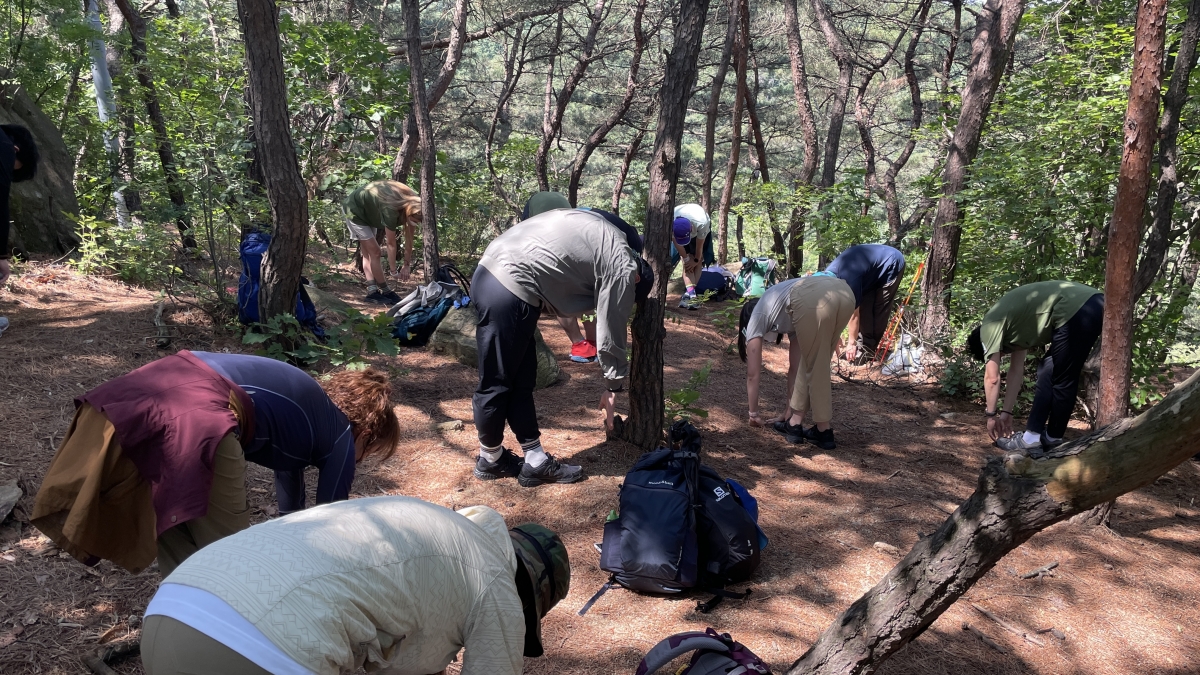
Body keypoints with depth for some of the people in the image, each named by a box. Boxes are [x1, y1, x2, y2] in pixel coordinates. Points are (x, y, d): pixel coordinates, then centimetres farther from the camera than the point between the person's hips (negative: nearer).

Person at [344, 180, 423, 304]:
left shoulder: (410, 203, -18)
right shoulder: (391, 210, -40)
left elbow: (409, 239, -12)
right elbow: (391, 244, -31)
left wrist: (408, 265, -9)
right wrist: (394, 271, -24)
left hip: (369, 212, 8)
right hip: (355, 211, -8)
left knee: (368, 253, 7)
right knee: (375, 252, -9)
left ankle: (372, 291, 8)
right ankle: (385, 292, -1)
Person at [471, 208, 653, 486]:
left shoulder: (601, 235, 24)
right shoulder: (622, 268, -2)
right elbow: (611, 334, 1)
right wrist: (613, 387, 12)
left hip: (491, 272, 10)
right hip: (511, 289, -10)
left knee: (521, 381, 13)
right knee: (497, 384, 7)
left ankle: (536, 461, 20)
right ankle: (490, 459, 24)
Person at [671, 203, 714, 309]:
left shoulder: (701, 223, -45)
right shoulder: (670, 224, -41)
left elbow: (699, 245, -26)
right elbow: (676, 243, -23)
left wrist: (696, 260, -13)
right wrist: (686, 258, -15)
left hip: (701, 232, 0)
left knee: (699, 260, -10)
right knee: (688, 262, -16)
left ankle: (689, 292, -8)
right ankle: (691, 294, -27)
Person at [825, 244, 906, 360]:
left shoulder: (848, 278, -36)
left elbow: (854, 314, -26)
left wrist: (852, 343, -16)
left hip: (892, 265, -8)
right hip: (873, 269, 8)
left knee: (879, 309, -8)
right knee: (864, 307, 0)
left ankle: (868, 349, -3)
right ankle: (864, 345, 5)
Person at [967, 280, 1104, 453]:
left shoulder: (991, 325, 3)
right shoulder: (1010, 324, 27)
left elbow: (992, 378, 5)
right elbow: (1016, 371, 30)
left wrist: (991, 415, 15)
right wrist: (1006, 412, 31)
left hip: (1076, 310, -9)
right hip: (1090, 304, 9)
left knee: (1063, 380, 0)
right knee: (1048, 371, 16)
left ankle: (1031, 440, 9)